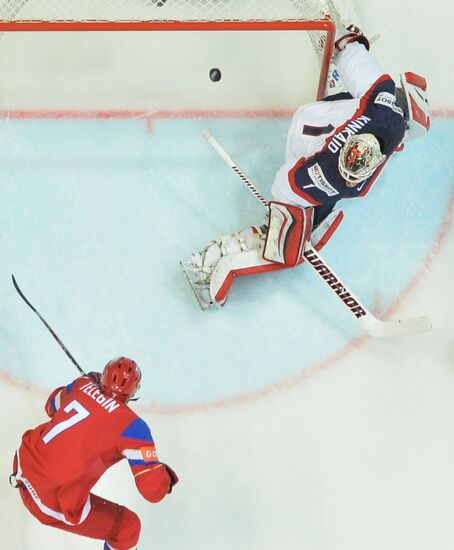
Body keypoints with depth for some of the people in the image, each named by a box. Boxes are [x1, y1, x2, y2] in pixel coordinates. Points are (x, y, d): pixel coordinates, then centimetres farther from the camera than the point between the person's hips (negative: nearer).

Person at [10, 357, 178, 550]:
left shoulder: (83, 384, 1)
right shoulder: (132, 426, -15)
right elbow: (154, 491, -15)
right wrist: (166, 475, 7)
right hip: (52, 504, -6)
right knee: (127, 526, 12)